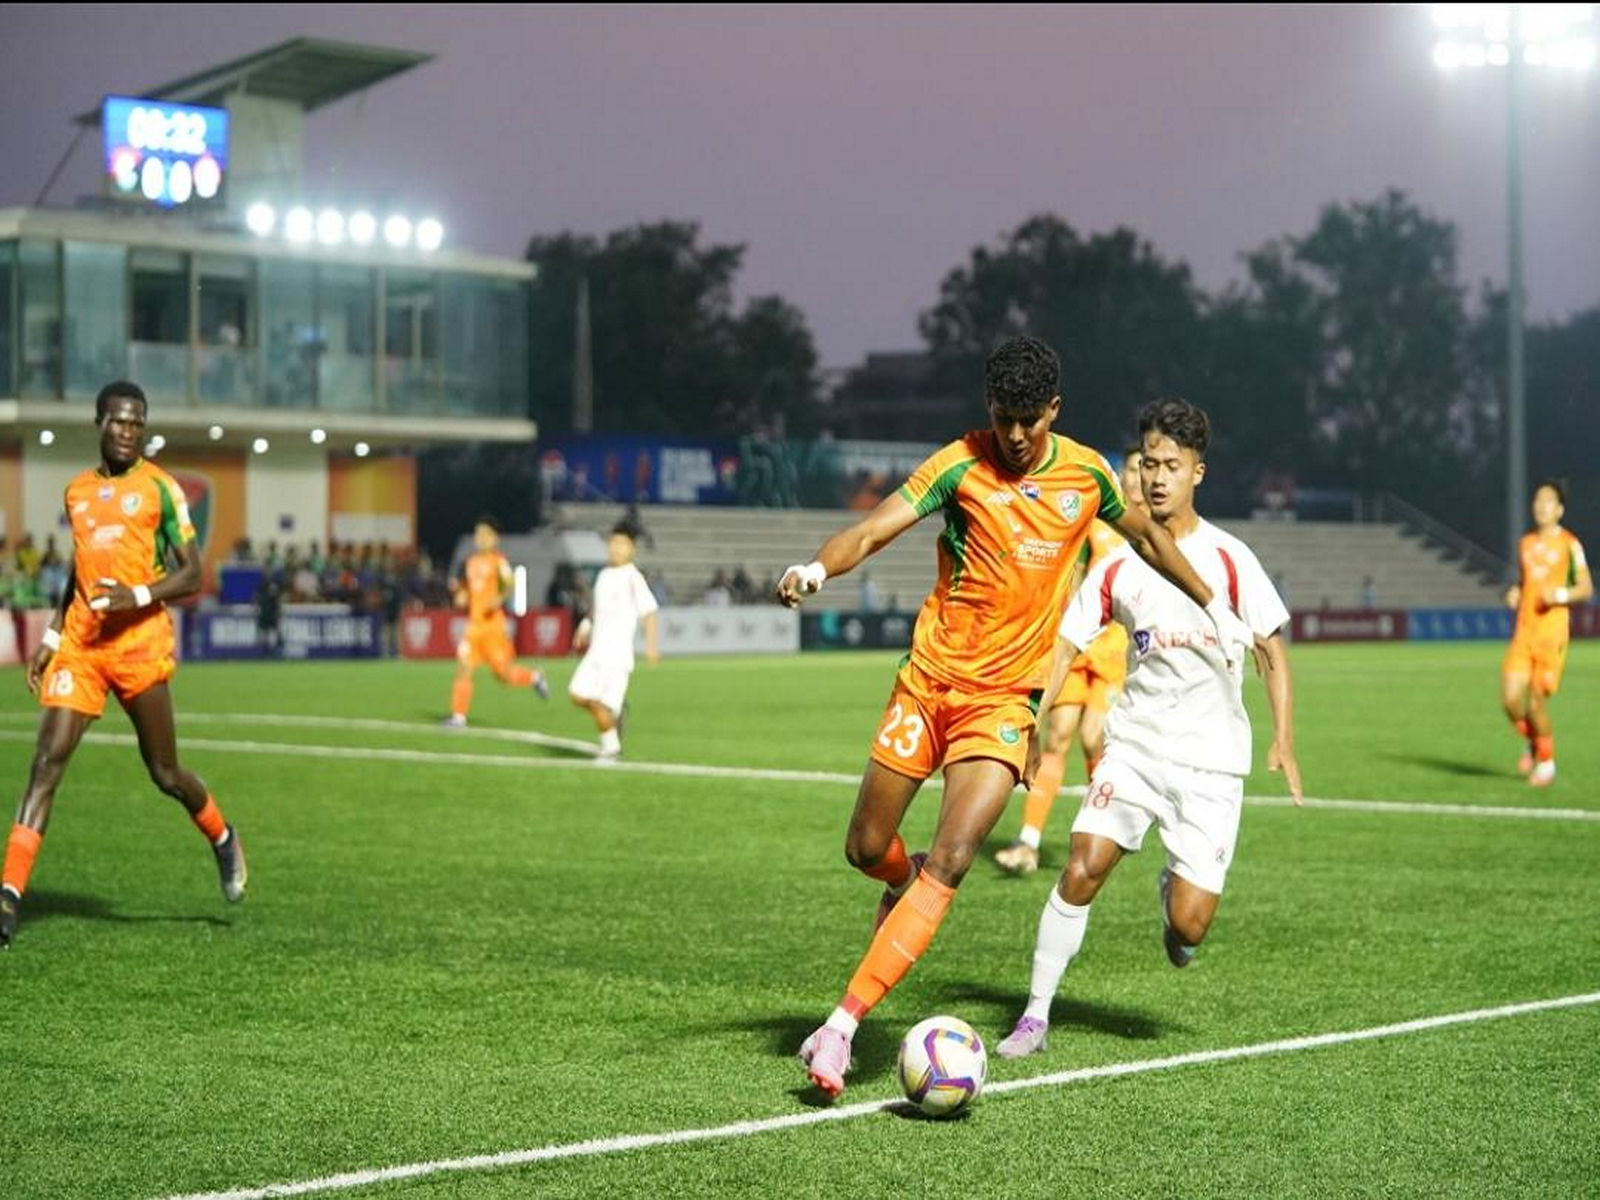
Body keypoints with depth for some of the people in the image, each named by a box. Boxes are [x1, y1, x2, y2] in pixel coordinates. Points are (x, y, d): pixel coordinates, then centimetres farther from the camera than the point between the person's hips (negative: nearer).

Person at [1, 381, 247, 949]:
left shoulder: (160, 487, -1)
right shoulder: (77, 491, 15)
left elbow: (192, 575, -3)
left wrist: (139, 597, -18)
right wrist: (51, 635, 18)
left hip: (139, 641, -4)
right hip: (80, 641, 4)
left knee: (164, 772, 6)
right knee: (48, 758, -11)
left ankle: (224, 840, 35)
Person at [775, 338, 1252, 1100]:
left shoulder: (1087, 473, 3)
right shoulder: (961, 464, -6)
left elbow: (1147, 536, 22)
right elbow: (876, 528, -19)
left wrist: (1214, 606, 29)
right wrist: (817, 568, -40)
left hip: (1006, 697, 0)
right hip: (929, 677, 0)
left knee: (950, 861, -17)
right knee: (865, 850, 5)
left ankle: (842, 1025, -17)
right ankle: (905, 881, 45)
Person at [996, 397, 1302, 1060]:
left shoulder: (1228, 558, -5)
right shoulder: (1117, 565, 2)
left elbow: (1271, 652, -1)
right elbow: (1064, 646, 5)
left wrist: (1283, 741, -12)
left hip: (1212, 759, -2)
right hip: (1135, 742, 2)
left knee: (1188, 926, -8)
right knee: (1084, 865, -18)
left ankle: (1175, 890, 31)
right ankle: (1035, 1016, -5)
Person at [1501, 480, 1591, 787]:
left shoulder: (1570, 544, -2)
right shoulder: (1526, 543, 15)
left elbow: (1586, 588, -1)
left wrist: (1561, 595, -19)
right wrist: (1514, 594, 7)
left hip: (1552, 631, -5)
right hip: (1523, 631, 5)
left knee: (1536, 701, -6)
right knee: (1511, 698, -8)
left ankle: (1547, 760, 17)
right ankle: (1532, 743, 21)